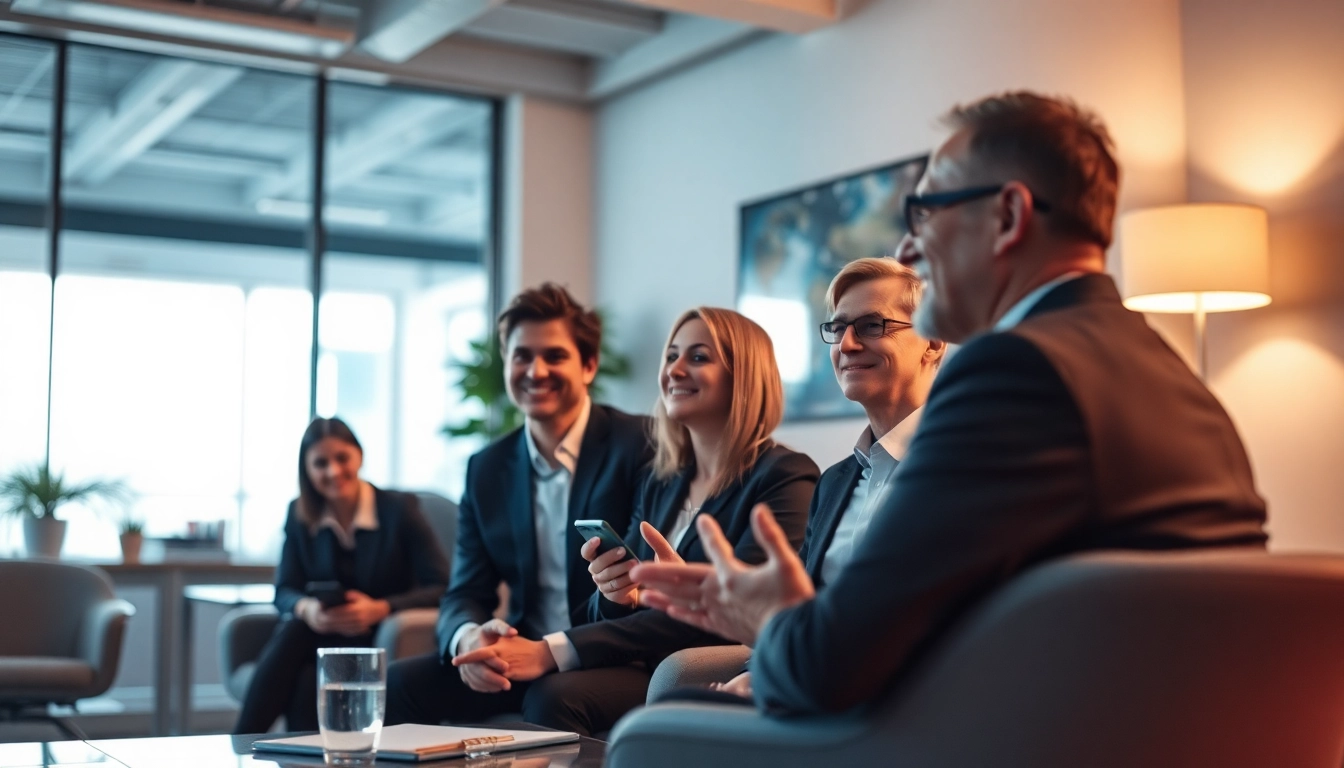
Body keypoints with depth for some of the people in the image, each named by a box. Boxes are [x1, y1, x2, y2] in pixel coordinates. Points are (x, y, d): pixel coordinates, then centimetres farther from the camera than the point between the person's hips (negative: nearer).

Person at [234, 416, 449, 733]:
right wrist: (306, 608, -21)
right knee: (292, 629, -32)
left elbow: (442, 587, -10)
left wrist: (380, 609, -26)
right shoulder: (299, 514, 6)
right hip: (319, 636, 3)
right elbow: (284, 590, 5)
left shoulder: (398, 509, -6)